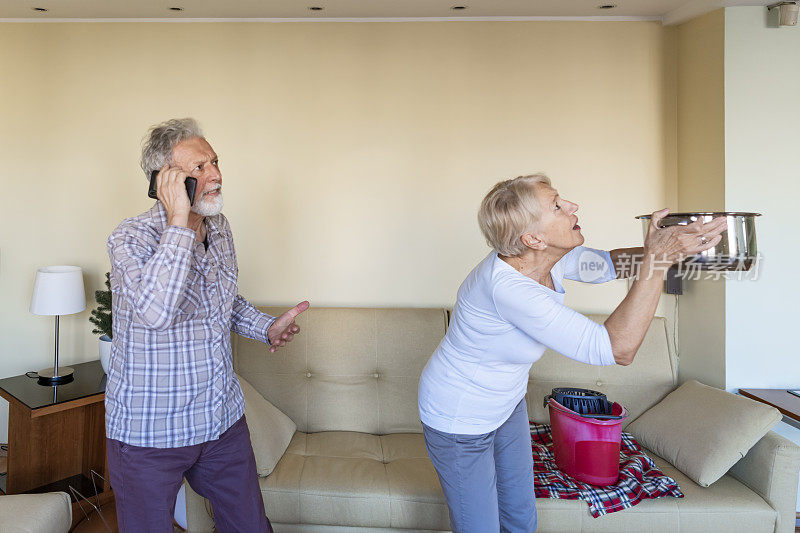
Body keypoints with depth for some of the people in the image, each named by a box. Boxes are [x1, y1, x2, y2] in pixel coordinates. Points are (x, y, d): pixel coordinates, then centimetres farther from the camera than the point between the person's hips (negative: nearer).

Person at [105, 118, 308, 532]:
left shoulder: (219, 227, 4)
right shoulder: (131, 238, -18)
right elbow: (157, 311, -39)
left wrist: (267, 327, 3)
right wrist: (179, 222, -33)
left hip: (224, 420, 6)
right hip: (149, 434, -5)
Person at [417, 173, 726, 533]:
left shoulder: (548, 257, -12)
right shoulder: (507, 286, -38)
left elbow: (604, 264, 7)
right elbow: (617, 349, -38)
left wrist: (652, 250, -11)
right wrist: (655, 259, -36)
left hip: (506, 404, 8)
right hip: (460, 421, -8)